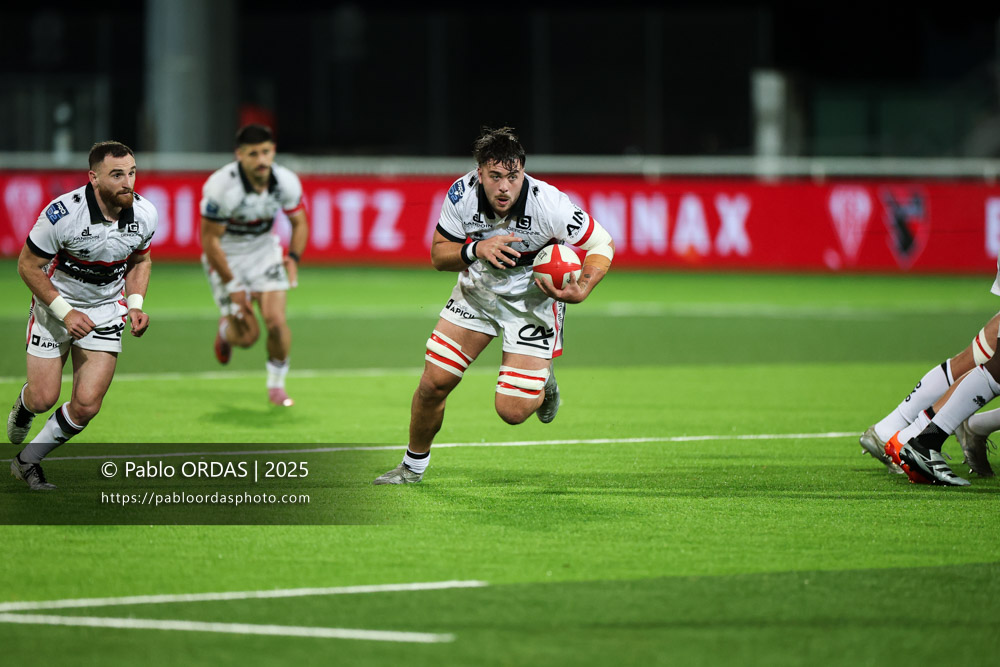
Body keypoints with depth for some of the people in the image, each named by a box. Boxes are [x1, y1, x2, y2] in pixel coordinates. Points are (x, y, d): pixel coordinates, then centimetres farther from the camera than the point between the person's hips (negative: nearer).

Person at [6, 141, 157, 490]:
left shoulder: (144, 214, -12)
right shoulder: (63, 213, -27)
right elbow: (28, 266, -15)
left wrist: (135, 304, -5)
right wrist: (65, 312, -20)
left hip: (106, 312, 3)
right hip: (55, 305, -3)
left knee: (86, 405, -7)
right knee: (44, 398, -1)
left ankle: (27, 461, 16)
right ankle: (23, 405, 40)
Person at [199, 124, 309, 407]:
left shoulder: (286, 182, -16)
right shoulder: (221, 187, -29)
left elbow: (299, 222, 3)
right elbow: (210, 239, -20)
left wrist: (293, 258, -13)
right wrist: (231, 286, -17)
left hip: (265, 250, 3)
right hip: (226, 258, -3)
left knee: (276, 321, -13)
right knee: (247, 335, -7)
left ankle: (277, 384, 12)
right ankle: (225, 329, 32)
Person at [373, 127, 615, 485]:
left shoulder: (549, 205, -30)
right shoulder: (462, 194, -21)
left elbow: (602, 244, -16)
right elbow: (439, 254, -11)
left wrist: (581, 289, -34)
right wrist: (476, 249, -33)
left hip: (532, 300, -3)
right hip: (477, 290, 3)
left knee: (512, 410, -11)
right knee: (433, 383, -3)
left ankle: (542, 380, 26)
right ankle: (413, 466, 23)